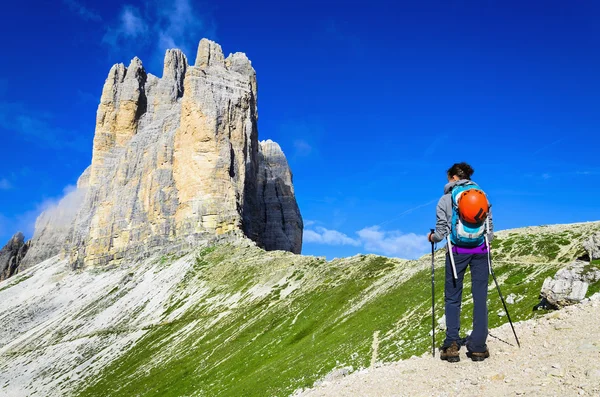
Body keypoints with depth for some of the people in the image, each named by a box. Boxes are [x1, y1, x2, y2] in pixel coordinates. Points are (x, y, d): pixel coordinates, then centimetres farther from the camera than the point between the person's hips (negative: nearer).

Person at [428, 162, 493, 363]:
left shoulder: (445, 199, 2)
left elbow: (441, 230, -1)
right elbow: (490, 227, 9)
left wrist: (433, 237, 20)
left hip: (457, 250, -2)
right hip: (481, 250, 2)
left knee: (452, 298, 6)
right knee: (480, 297, 5)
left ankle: (452, 345, 0)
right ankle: (478, 347, 5)